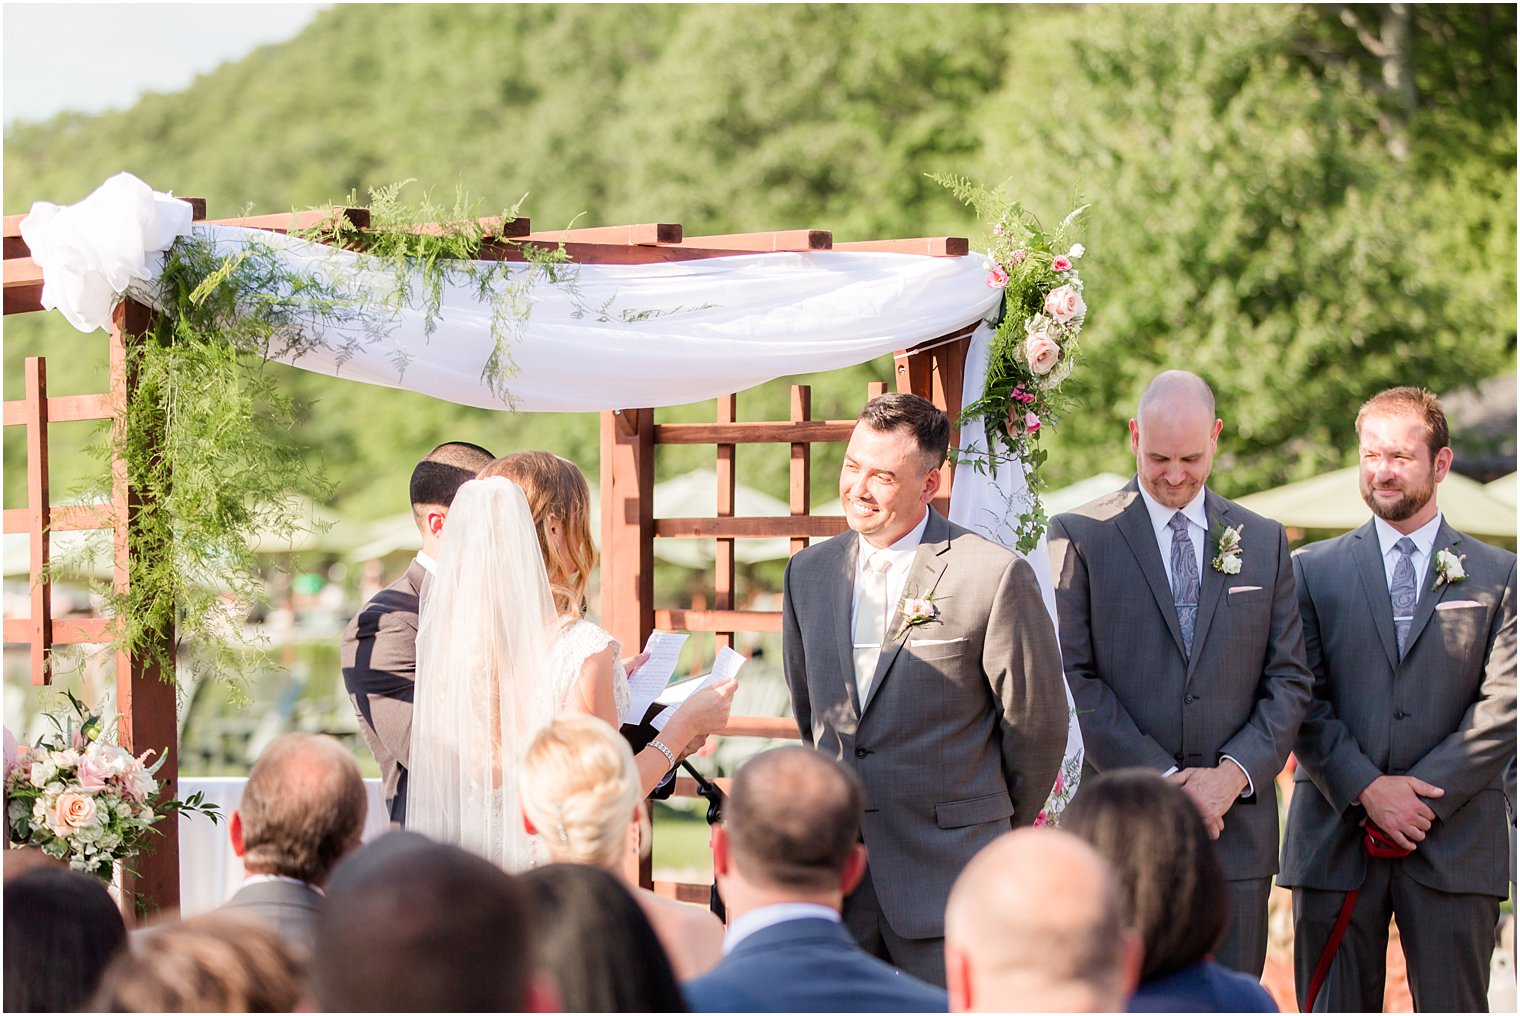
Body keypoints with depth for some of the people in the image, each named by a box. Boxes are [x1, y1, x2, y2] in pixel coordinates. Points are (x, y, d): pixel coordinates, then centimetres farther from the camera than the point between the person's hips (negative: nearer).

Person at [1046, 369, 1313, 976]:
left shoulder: (1264, 543, 12)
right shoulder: (1081, 536, 2)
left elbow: (1288, 680, 10)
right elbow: (1073, 677, -4)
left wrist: (1236, 772, -7)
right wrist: (1160, 780, -12)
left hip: (1236, 821, 3)